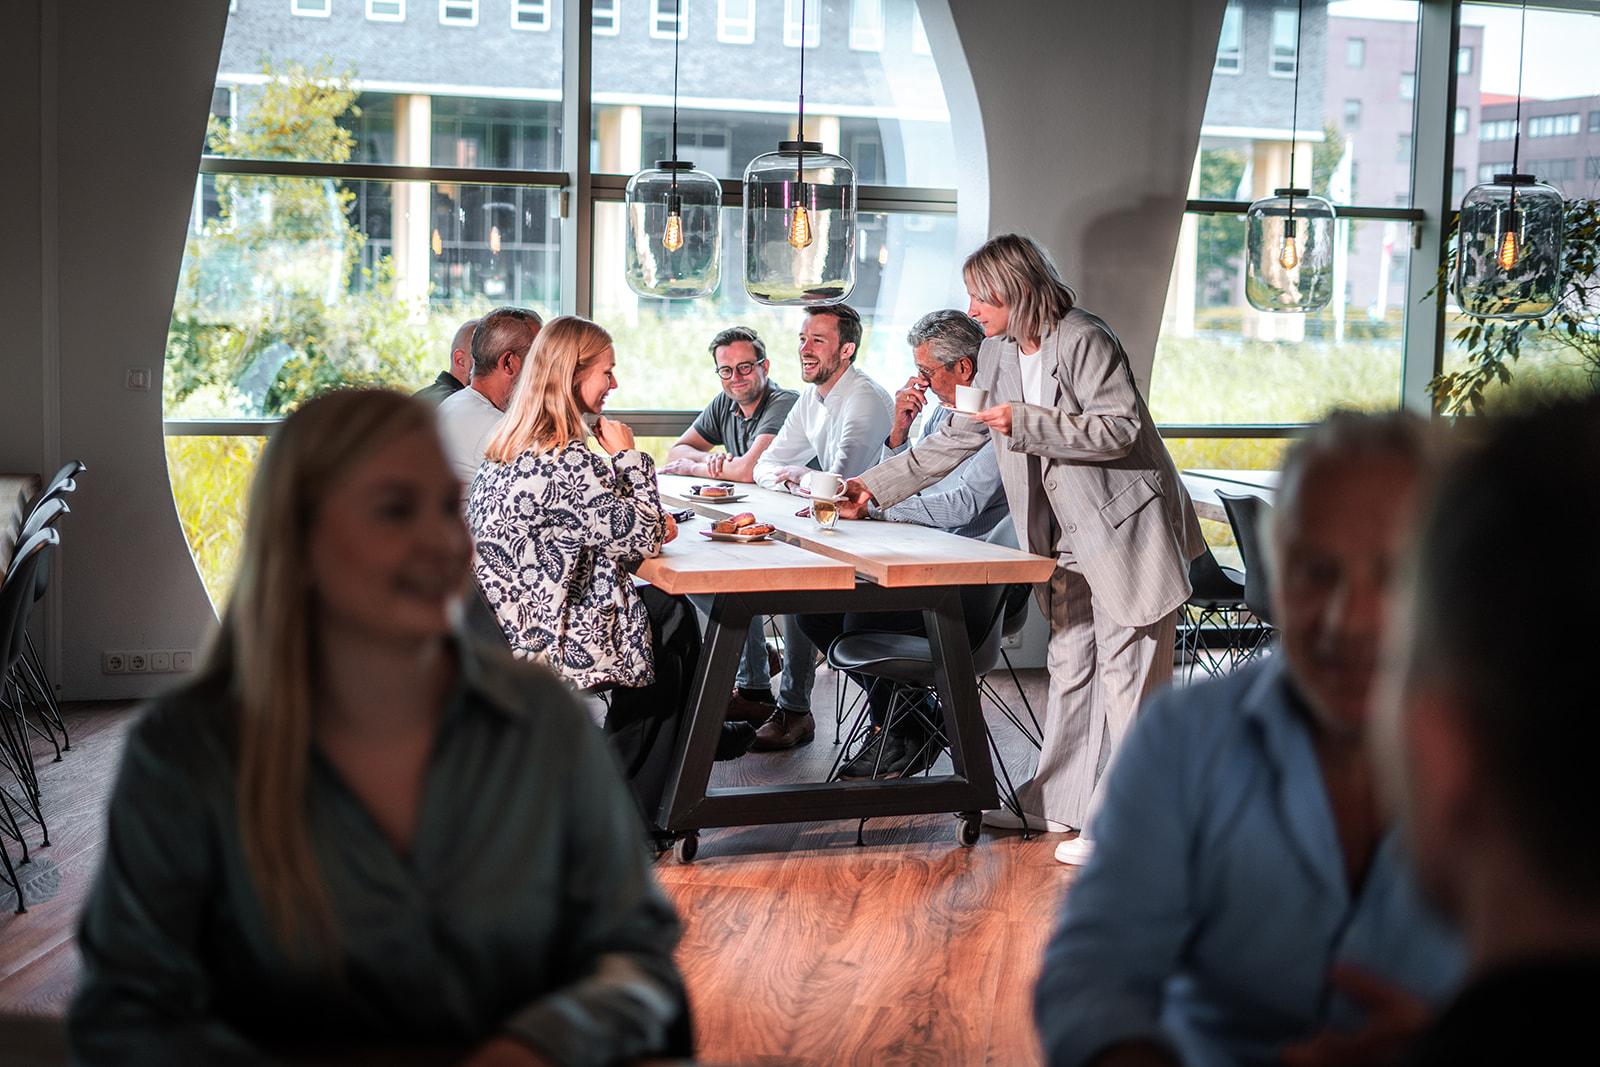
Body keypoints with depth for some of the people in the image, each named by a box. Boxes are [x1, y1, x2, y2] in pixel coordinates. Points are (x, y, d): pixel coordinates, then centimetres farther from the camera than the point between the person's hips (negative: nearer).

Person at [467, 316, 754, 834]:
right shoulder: (569, 460, -25)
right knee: (673, 620, 15)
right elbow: (642, 540, -16)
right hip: (550, 644, -9)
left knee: (666, 608, 20)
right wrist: (629, 456, -9)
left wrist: (649, 521, 4)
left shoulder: (508, 448, 6)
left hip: (507, 631, 9)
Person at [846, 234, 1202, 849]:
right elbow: (955, 441, 15)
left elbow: (1121, 429, -20)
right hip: (1069, 539, 8)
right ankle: (1057, 802, 22)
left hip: (1126, 531, -8)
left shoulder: (1083, 340, -15)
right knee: (1068, 666, 13)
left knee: (1125, 673, -4)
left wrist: (1026, 422, -22)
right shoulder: (998, 355, 10)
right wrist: (874, 486, 10)